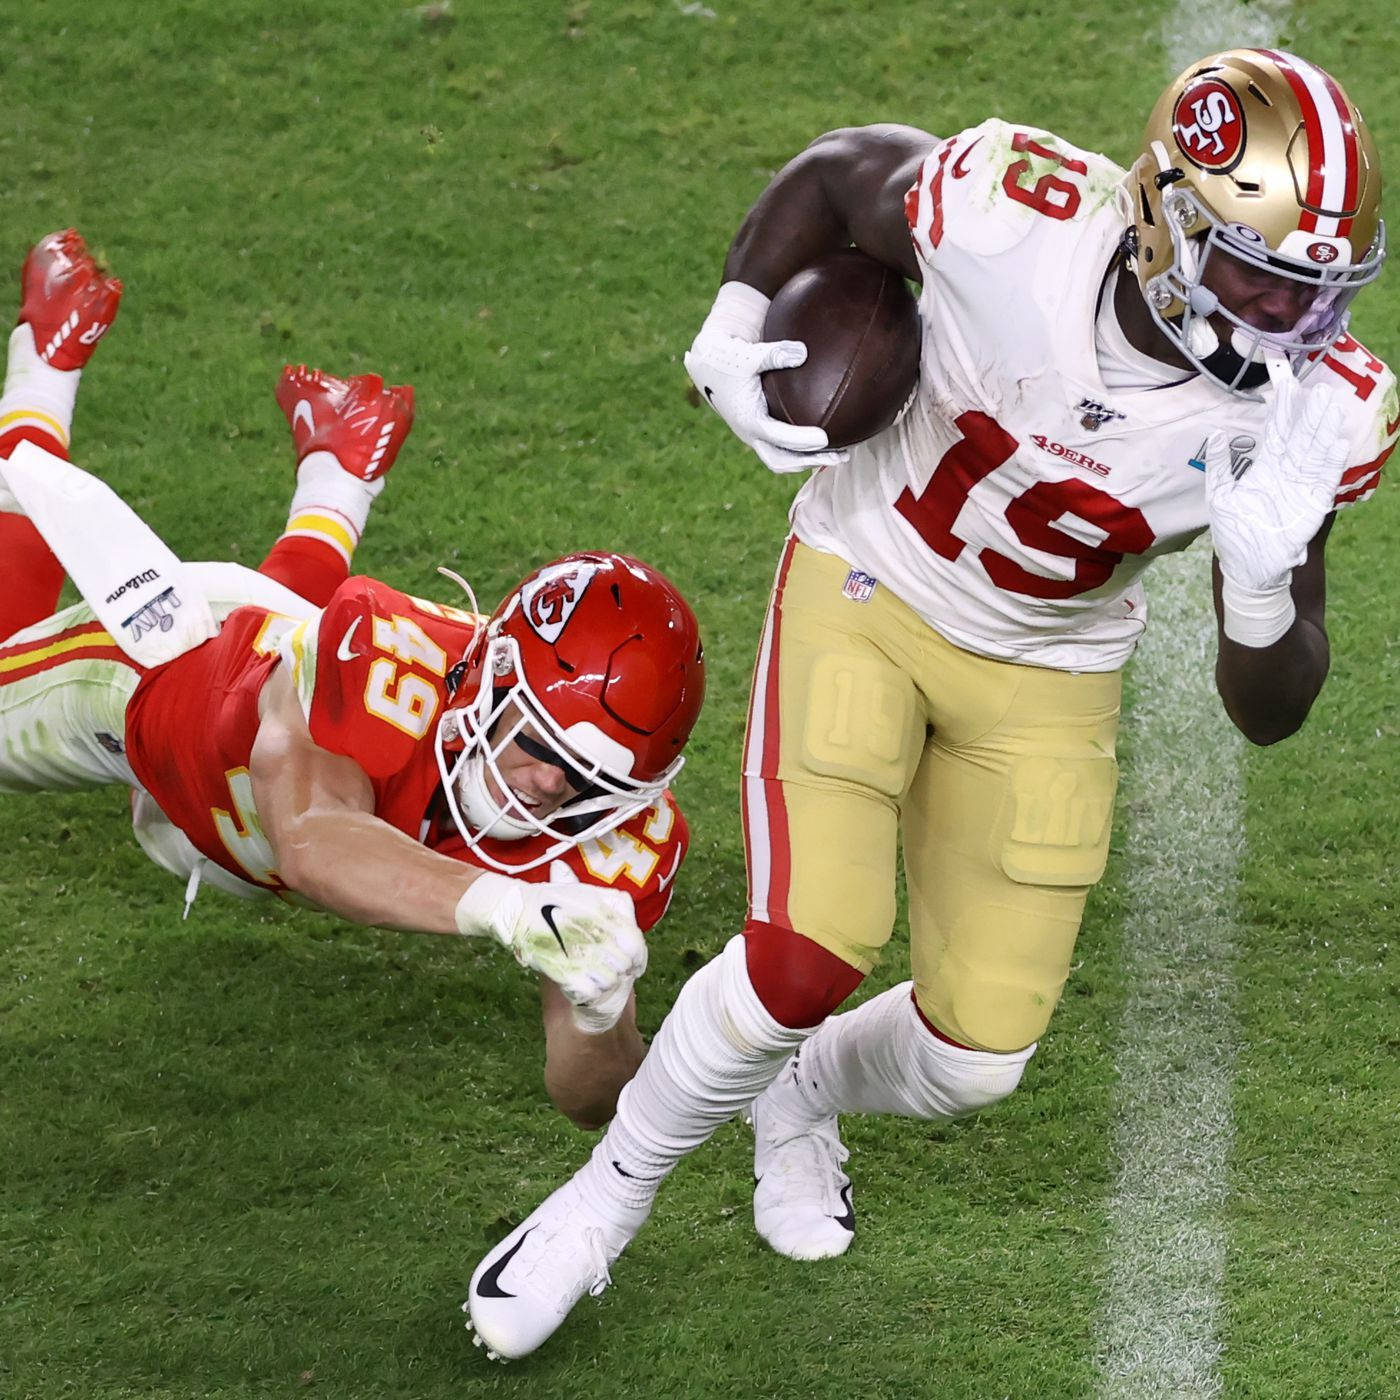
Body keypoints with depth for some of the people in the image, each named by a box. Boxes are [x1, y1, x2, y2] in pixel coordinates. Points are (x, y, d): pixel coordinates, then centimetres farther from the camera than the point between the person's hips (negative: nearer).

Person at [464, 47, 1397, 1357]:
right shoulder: (1013, 213, -30)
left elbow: (1269, 711, -15)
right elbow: (837, 169, -6)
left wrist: (1262, 580, -36)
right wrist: (732, 325, -19)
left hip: (1045, 679, 3)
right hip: (868, 591, -3)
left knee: (974, 1058, 2)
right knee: (808, 956, -19)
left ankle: (802, 1090, 39)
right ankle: (610, 1192, 8)